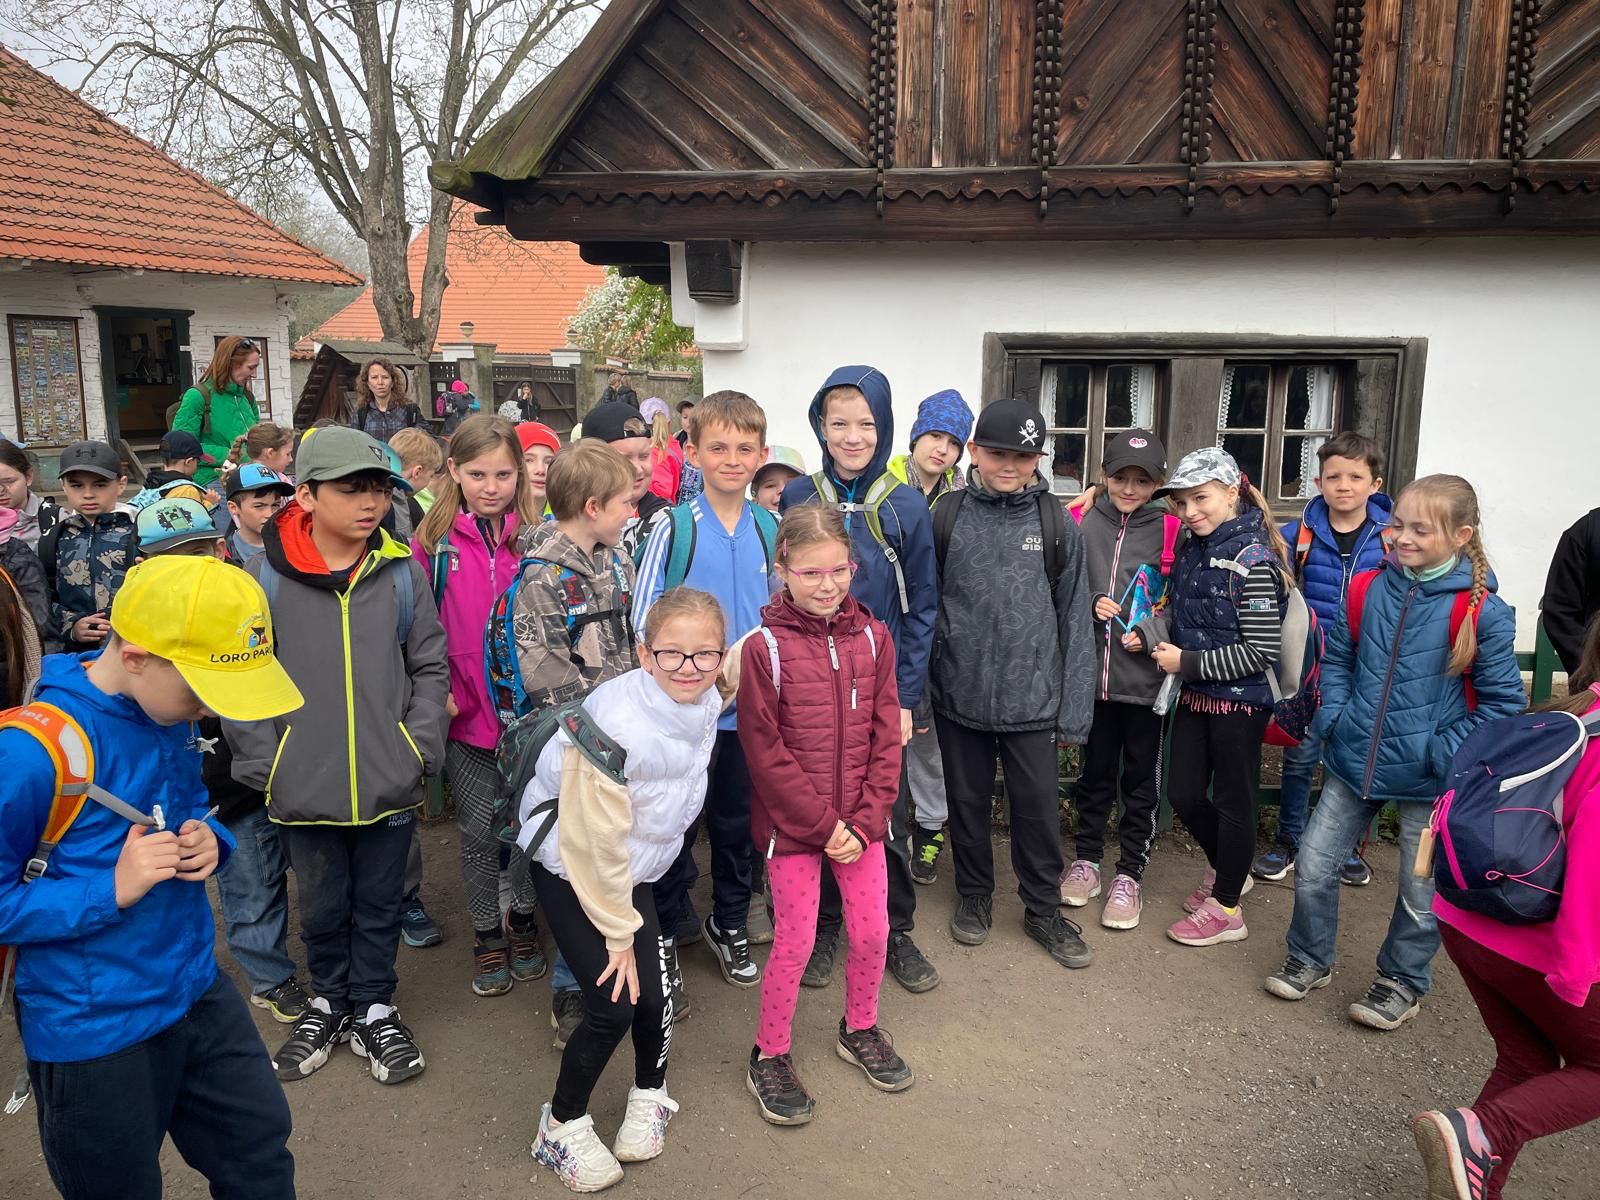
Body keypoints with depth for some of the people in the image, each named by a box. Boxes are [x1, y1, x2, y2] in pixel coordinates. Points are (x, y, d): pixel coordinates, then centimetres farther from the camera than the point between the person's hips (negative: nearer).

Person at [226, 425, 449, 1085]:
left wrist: (420, 746, -5)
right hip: (304, 786, 0)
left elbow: (431, 667, 3)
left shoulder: (403, 572, -4)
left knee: (379, 905, 16)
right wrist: (265, 763, -7)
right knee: (322, 906, 19)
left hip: (389, 784, 1)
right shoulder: (263, 574, -8)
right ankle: (329, 1002, 43)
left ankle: (373, 1008, 37)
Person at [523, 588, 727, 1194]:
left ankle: (649, 1095, 32)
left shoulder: (706, 705, -13)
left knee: (653, 994, 2)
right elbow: (594, 844, -24)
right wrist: (618, 932, -16)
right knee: (612, 1005, -8)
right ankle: (562, 1127, 17)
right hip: (568, 867, -5)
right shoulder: (617, 725, -32)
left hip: (630, 868, 5)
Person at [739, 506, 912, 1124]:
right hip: (791, 822, -3)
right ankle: (769, 1056, 26)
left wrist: (864, 821, -9)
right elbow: (765, 750, -13)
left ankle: (860, 1029, 38)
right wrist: (823, 821, -15)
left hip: (860, 821, 4)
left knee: (872, 933, 11)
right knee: (796, 941, 4)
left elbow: (886, 737, -1)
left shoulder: (872, 637, -2)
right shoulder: (764, 648, -12)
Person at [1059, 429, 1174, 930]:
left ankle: (1130, 874, 22)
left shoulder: (1169, 530, -5)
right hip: (1094, 672, 2)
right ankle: (1086, 858, 31)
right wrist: (1090, 603, -9)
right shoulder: (1083, 523, 0)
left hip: (1146, 677, -2)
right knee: (1095, 770, 16)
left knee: (1140, 778, 9)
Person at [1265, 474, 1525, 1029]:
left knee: (1421, 889, 13)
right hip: (1354, 761, 4)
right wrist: (1332, 717, -1)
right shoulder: (1369, 589, -2)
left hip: (1426, 777, -3)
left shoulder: (1483, 612, -14)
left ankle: (1402, 980, 35)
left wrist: (1447, 753, -16)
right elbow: (1337, 659, 11)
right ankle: (1310, 960, 31)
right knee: (1313, 864, 9)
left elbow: (1503, 701, -10)